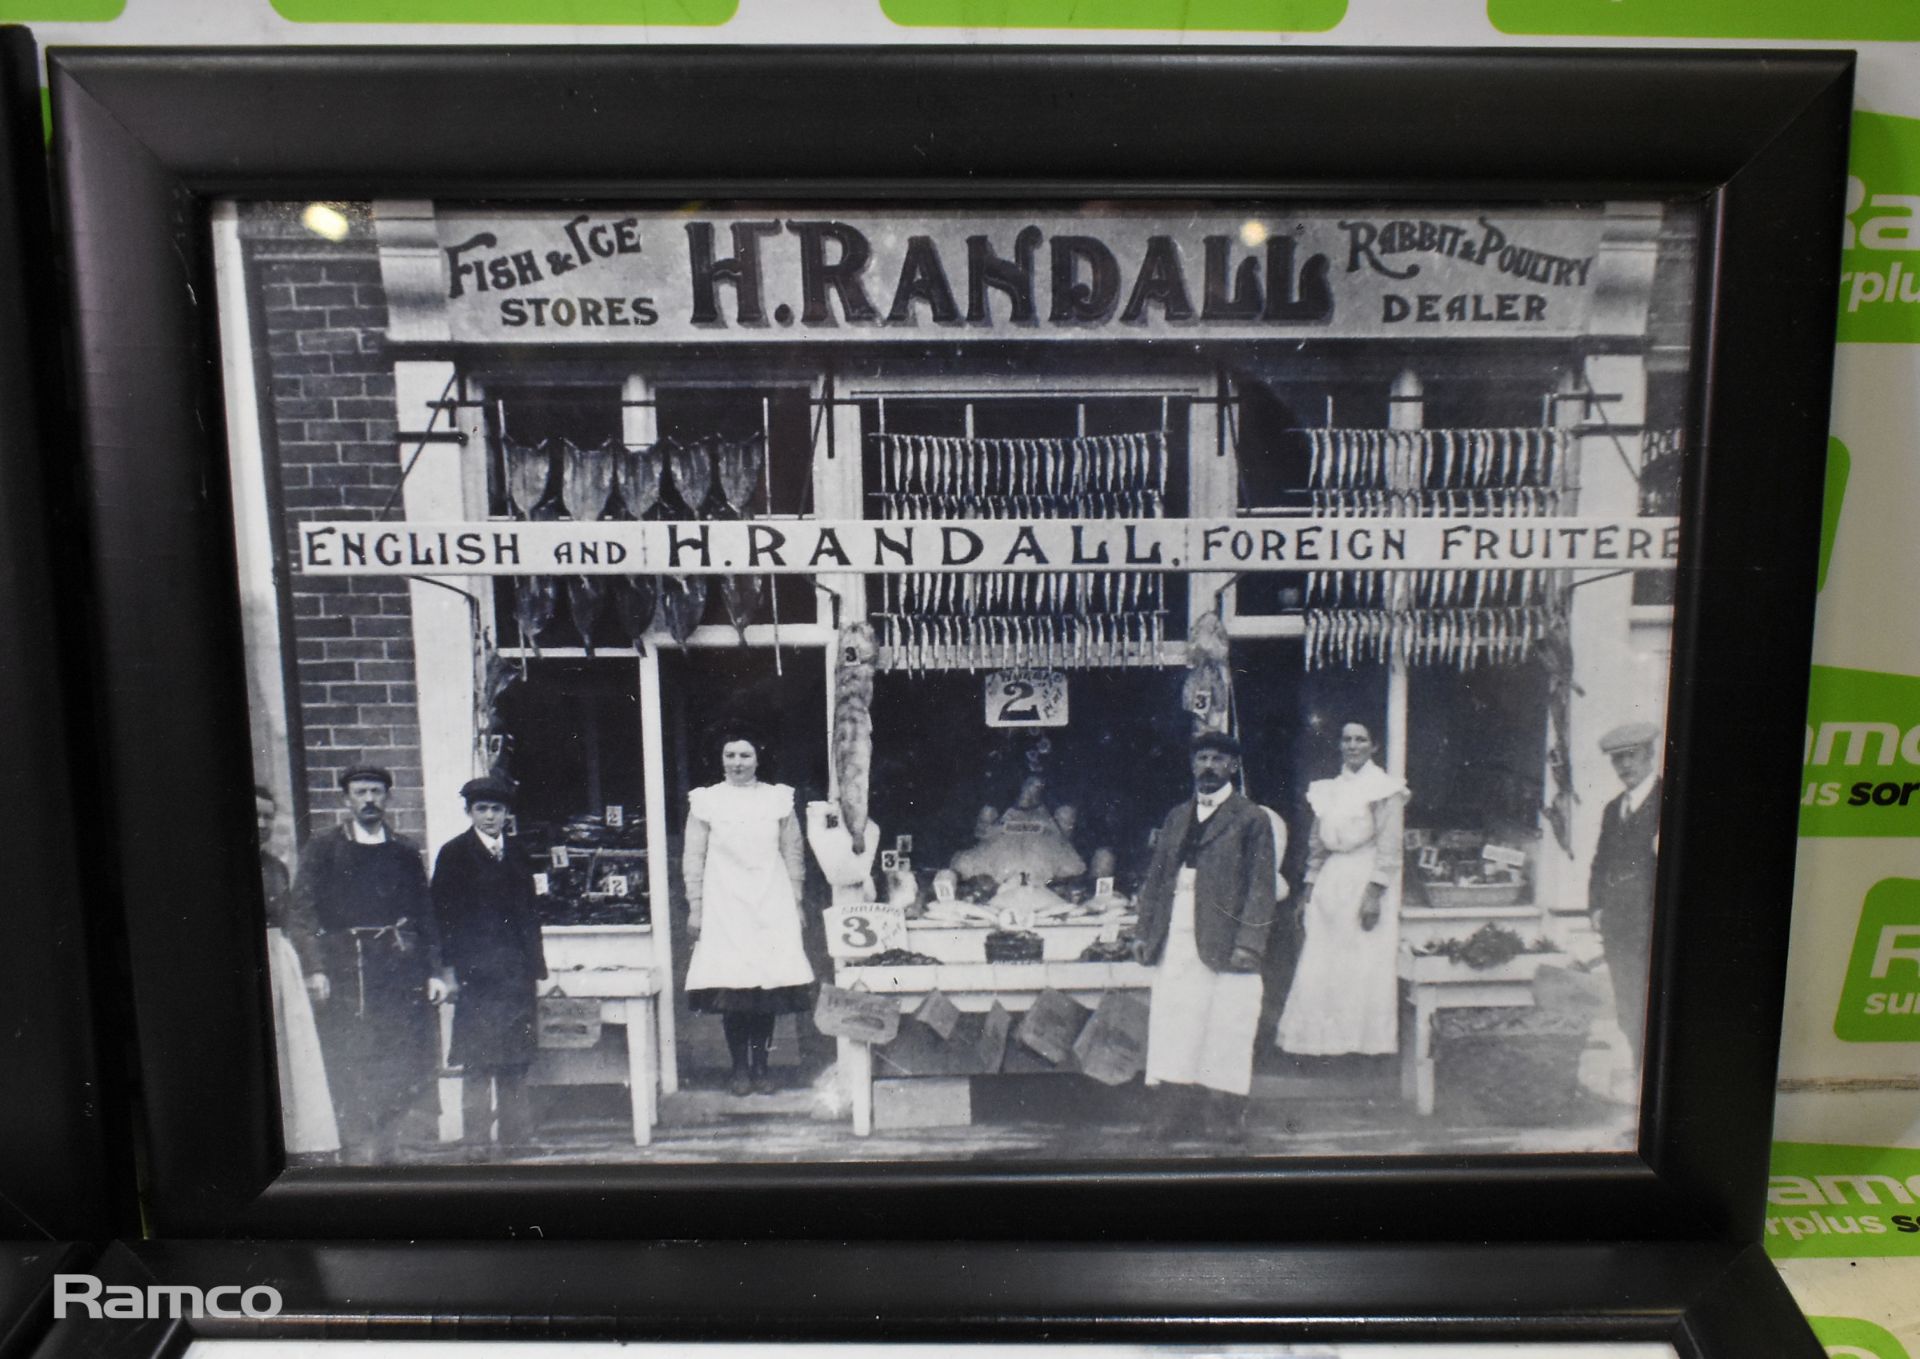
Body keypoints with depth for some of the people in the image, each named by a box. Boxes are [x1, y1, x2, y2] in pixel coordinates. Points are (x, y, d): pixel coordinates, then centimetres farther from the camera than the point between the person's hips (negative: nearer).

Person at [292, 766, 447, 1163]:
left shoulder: (405, 854, 14)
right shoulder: (323, 849, 7)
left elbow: (424, 916, 14)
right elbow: (303, 909, 1)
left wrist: (433, 972, 7)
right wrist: (313, 968, -9)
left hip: (400, 970, 2)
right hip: (344, 970, -2)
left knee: (401, 1063, 0)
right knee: (348, 1063, -5)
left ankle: (387, 1149, 10)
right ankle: (356, 1150, 2)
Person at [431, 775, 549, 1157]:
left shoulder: (517, 855, 15)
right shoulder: (454, 854, 2)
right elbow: (444, 914, -2)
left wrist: (535, 968, 11)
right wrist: (451, 968, -9)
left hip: (516, 975, 4)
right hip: (476, 974, -4)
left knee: (516, 1062, 6)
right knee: (477, 1062, -4)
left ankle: (515, 1139, 12)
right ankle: (477, 1141, 2)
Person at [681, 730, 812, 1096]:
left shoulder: (778, 799, 4)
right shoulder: (705, 801, 0)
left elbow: (793, 855, 9)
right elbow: (693, 859, 4)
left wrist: (796, 903, 8)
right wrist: (694, 908, 1)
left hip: (772, 907, 1)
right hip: (725, 908, -1)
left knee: (770, 985, -1)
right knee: (730, 987, -4)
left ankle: (761, 1066, 14)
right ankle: (739, 1068, 11)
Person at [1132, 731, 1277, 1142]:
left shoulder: (1251, 818, 1)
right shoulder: (1176, 818, 17)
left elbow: (1260, 885, -6)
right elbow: (1155, 877, 17)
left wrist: (1249, 941, -14)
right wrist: (1144, 931, 10)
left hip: (1223, 939, -4)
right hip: (1175, 937, 5)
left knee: (1225, 1027, -1)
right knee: (1172, 1024, 4)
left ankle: (1225, 1113, 10)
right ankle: (1174, 1111, 11)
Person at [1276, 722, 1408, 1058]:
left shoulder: (1383, 787, -3)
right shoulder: (1327, 790, 14)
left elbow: (1388, 846, -9)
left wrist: (1374, 893, -16)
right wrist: (1308, 891, 11)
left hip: (1364, 881, -6)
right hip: (1330, 883, 6)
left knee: (1363, 969, -3)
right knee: (1319, 970, 4)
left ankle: (1364, 1044, 5)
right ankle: (1324, 1043, 11)